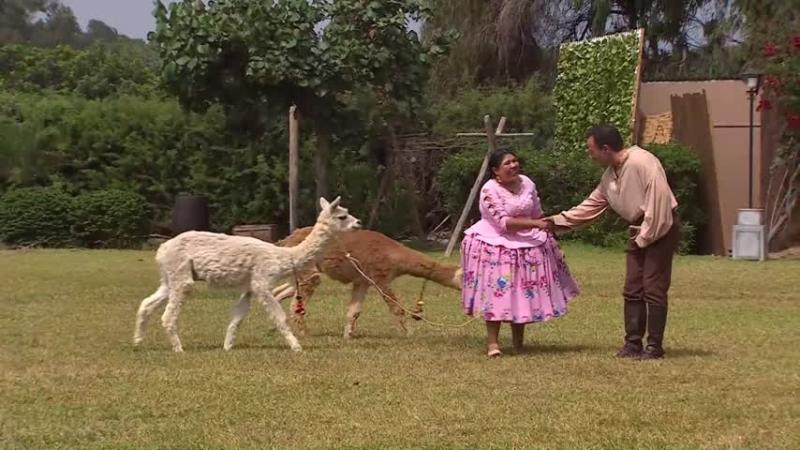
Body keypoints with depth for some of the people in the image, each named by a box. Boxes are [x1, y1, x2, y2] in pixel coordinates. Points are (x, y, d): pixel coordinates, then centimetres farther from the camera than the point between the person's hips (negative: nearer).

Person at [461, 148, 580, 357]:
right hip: (498, 244, -5)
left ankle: (518, 342, 18)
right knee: (498, 291, -8)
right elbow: (504, 222, -25)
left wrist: (546, 232, 14)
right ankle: (492, 342, -2)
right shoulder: (490, 191, -18)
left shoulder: (527, 183, 0)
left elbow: (537, 214, 12)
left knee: (525, 291, 6)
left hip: (528, 243, 6)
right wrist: (535, 224, -30)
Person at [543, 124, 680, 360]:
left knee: (653, 290, -7)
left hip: (661, 229, -9)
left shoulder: (642, 163, -21)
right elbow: (590, 207, 17)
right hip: (639, 232, 9)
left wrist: (645, 238, -18)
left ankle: (655, 346, 1)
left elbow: (659, 201, -25)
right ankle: (633, 343, 14)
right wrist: (557, 220, 11)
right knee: (632, 291, 8)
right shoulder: (609, 175, 8)